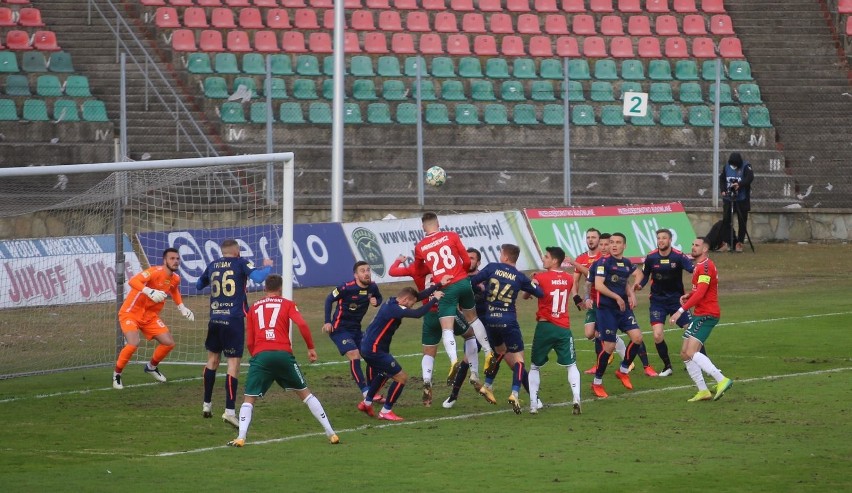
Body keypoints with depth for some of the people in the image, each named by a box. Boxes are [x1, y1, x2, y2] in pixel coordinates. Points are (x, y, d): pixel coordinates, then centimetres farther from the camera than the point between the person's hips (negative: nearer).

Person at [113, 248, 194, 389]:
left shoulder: (175, 279, 1)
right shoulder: (155, 272, -24)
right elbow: (133, 281, -38)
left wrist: (182, 308, 16)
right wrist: (150, 292, -51)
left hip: (150, 316, 7)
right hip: (131, 313, -7)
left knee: (169, 343, 1)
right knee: (133, 343, -28)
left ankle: (152, 367, 30)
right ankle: (117, 374, -6)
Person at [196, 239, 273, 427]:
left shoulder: (212, 266, 12)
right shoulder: (241, 263, -2)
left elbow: (198, 285, 27)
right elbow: (258, 277, -18)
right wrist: (267, 267, 1)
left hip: (215, 319, 5)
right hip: (234, 320, -5)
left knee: (213, 359, 20)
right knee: (234, 363, -6)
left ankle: (207, 404, 24)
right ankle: (230, 410, -14)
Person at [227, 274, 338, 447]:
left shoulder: (254, 308, 21)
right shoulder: (287, 304, 14)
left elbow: (249, 342, 18)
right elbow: (302, 324, -3)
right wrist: (311, 348, 6)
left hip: (260, 355, 0)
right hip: (283, 354, 0)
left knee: (249, 399, 6)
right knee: (305, 393, 15)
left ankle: (241, 437, -17)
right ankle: (330, 433, 13)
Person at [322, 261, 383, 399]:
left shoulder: (372, 287, -4)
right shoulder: (346, 288, -21)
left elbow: (379, 298, 17)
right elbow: (329, 299, -9)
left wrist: (376, 302, -9)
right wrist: (327, 322, -13)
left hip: (356, 329, 7)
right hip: (340, 329, -7)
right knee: (355, 356, -21)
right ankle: (366, 393, -23)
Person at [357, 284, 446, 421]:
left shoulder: (392, 303, 7)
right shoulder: (394, 309, -22)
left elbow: (419, 296, 12)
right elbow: (417, 314, -32)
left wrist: (438, 286, 10)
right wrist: (434, 299, -21)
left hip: (368, 347, 10)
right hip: (374, 350, -10)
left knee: (383, 373, 35)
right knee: (402, 378, -5)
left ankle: (366, 403, 42)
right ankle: (386, 412, 4)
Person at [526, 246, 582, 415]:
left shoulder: (540, 277, -9)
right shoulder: (569, 279, 5)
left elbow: (526, 295, 2)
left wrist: (534, 280, 19)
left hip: (545, 326, -2)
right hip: (564, 328, 2)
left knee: (534, 366, 12)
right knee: (571, 365, 9)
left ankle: (533, 403, 4)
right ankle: (576, 398, -11)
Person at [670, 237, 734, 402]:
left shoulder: (705, 266, -14)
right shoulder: (700, 266, 19)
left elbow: (700, 293, -23)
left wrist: (681, 310, -26)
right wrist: (688, 295, 9)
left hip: (706, 315, -10)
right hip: (699, 314, 10)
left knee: (691, 352, -20)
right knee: (685, 354, 8)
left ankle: (721, 380, -23)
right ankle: (703, 391, 8)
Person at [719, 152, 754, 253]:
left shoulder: (745, 167, -7)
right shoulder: (727, 167, 6)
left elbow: (750, 178, -20)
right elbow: (721, 178, 13)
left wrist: (740, 185, -34)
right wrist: (723, 190, -2)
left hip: (742, 200, -3)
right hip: (728, 198, 3)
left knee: (742, 221, 1)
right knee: (726, 220, -1)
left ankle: (739, 243, 8)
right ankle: (725, 242, 4)